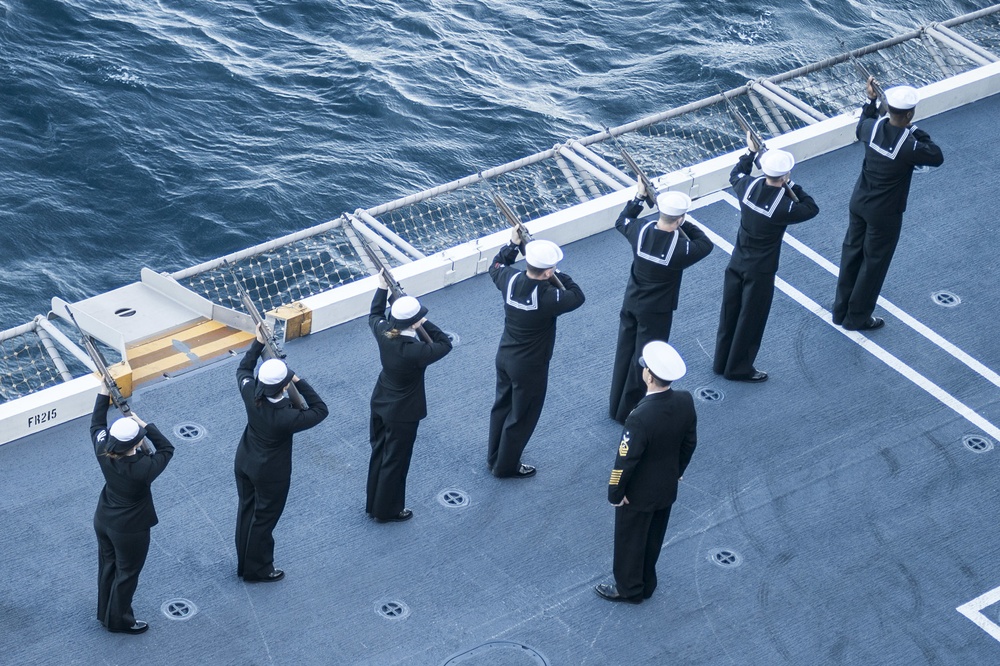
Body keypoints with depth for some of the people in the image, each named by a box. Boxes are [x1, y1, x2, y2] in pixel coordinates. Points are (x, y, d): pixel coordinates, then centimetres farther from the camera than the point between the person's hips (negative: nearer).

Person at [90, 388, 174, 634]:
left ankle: (105, 612, 49)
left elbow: (96, 424, -2)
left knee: (107, 566, 28)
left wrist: (105, 392, -4)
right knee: (126, 574, 18)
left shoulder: (103, 451, -22)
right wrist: (145, 424, -23)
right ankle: (118, 621, 38)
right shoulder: (142, 468, -37)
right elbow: (167, 449, -20)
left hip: (103, 521, 6)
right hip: (129, 530, -6)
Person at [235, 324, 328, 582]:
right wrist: (300, 382, -25)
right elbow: (320, 410, -23)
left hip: (244, 463, 6)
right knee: (263, 520, 16)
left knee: (246, 510, 24)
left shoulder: (250, 394, -23)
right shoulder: (287, 417, -38)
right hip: (270, 474, -6)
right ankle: (257, 570, 37)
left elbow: (243, 370, 0)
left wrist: (258, 343, 0)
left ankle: (244, 564, 44)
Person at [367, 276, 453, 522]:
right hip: (402, 413, -7)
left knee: (379, 452, 25)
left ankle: (374, 503, 42)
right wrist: (423, 323, -22)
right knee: (395, 461, 14)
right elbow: (445, 344, -20)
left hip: (380, 402, 7)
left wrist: (382, 287, 10)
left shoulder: (383, 333, -17)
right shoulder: (415, 351, -36)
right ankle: (388, 510, 32)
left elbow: (375, 315, 7)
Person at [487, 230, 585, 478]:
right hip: (530, 367, -7)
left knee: (502, 406, 26)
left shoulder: (510, 279, -16)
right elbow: (577, 297, -14)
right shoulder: (548, 298, -33)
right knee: (521, 418, 14)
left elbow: (496, 266, 9)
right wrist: (557, 276, -9)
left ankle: (494, 457, 44)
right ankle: (505, 467, 31)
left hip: (504, 356, 7)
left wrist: (513, 244, 5)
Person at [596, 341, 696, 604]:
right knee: (653, 539, 27)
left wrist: (615, 493, -10)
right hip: (667, 488, 6)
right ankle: (646, 583, 47)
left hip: (638, 494, -6)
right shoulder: (686, 402, -18)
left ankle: (628, 589, 40)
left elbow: (625, 461, -26)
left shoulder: (640, 418, -38)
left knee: (630, 542, 19)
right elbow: (689, 443, -1)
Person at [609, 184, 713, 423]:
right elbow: (706, 244, -8)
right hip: (656, 312, -5)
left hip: (631, 303, 5)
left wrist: (639, 196, 12)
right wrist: (683, 224, -7)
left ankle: (616, 406, 36)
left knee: (624, 353, 20)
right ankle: (627, 412, 23)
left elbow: (621, 221, 7)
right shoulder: (680, 248, -29)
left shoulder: (641, 231, -17)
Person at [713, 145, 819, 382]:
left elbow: (735, 175, 12)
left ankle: (722, 363, 32)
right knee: (750, 320, 10)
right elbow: (812, 209, -10)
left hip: (737, 263, 6)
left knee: (729, 313, 18)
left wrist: (751, 152, 19)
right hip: (760, 271, -6)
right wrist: (791, 185, -8)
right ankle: (739, 369, 23)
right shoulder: (783, 207, -28)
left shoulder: (749, 186, -13)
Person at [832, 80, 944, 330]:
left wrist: (871, 99, 17)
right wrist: (915, 131, -11)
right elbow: (937, 158, -12)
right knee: (874, 264, 12)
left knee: (851, 254, 20)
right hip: (885, 214, -6)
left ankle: (841, 310, 35)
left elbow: (860, 129, 12)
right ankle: (857, 318, 26)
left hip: (859, 204, 6)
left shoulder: (872, 127, -14)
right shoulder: (909, 147, -30)